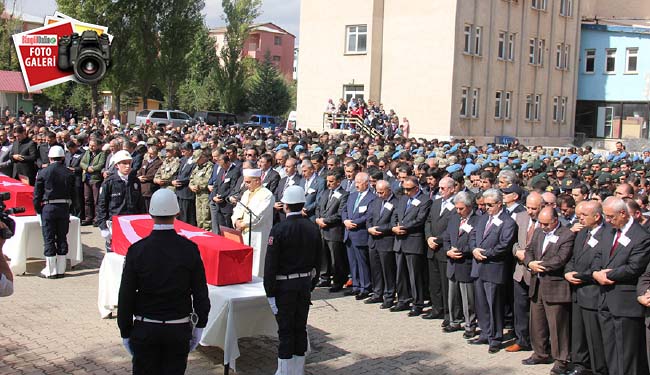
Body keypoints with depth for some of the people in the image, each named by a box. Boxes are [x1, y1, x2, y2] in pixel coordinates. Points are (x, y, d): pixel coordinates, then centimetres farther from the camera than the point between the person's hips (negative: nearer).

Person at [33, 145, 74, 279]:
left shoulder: (43, 172, -5)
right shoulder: (69, 173, 2)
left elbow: (37, 194, -2)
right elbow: (73, 193, 5)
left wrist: (38, 210, 7)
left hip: (48, 207, -2)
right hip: (64, 207, 2)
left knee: (49, 239, 3)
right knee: (62, 238, 8)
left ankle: (50, 270, 4)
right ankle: (61, 269, 11)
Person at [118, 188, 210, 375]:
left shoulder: (136, 250, -9)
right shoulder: (190, 249, -8)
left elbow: (126, 296, -4)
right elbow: (201, 294, -3)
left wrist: (125, 332, 6)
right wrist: (199, 326, 9)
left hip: (145, 330, 0)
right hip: (179, 330, 1)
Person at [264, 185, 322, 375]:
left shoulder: (279, 229, -15)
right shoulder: (313, 228, 2)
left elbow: (271, 263, -14)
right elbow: (318, 261, 9)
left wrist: (270, 291, -8)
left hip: (285, 285, -5)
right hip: (305, 284, 5)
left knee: (286, 330, 1)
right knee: (301, 328, 12)